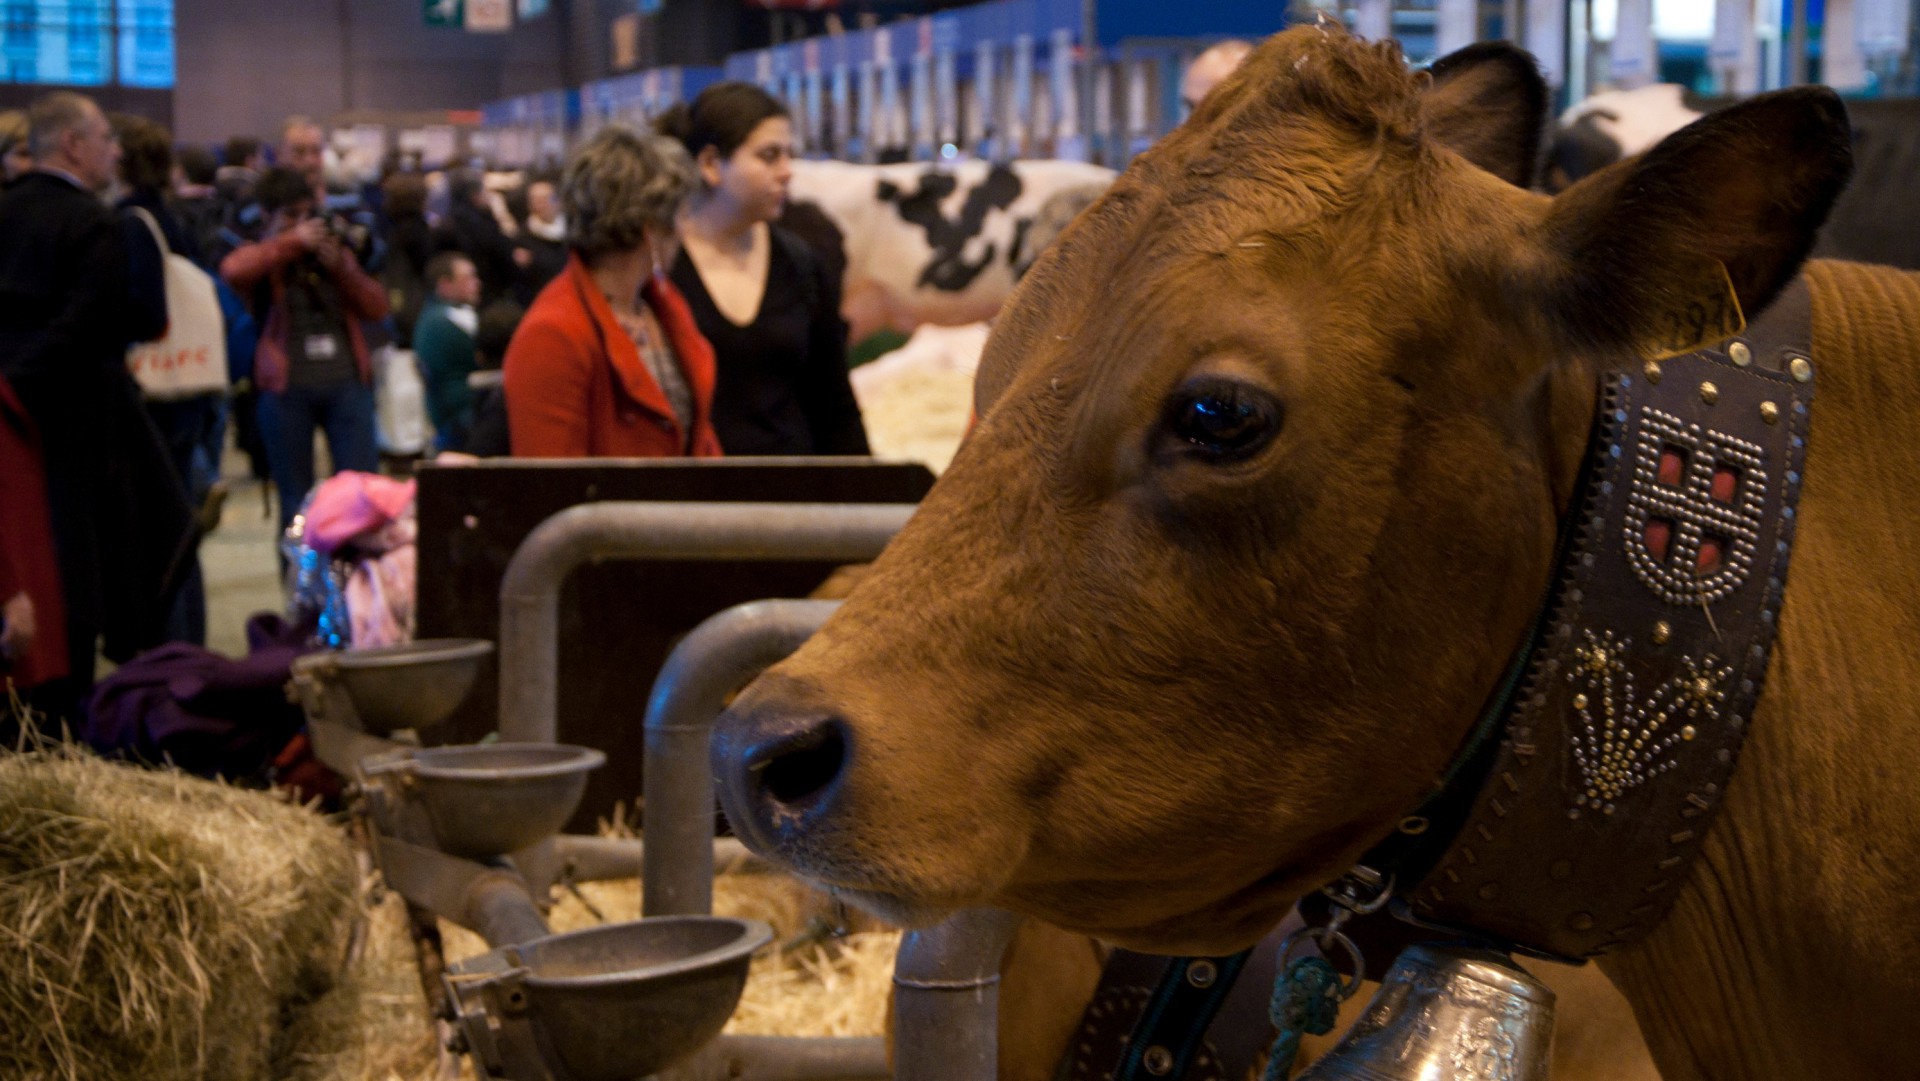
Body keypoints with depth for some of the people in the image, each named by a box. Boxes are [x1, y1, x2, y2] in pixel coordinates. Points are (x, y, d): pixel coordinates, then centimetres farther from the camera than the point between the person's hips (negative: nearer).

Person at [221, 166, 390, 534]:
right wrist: (293, 242, -14)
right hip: (288, 388, -2)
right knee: (296, 499, 5)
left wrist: (339, 266, -4)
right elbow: (233, 271, -19)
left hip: (347, 382, 2)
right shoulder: (263, 259, 6)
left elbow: (377, 307, 9)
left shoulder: (335, 251, 18)